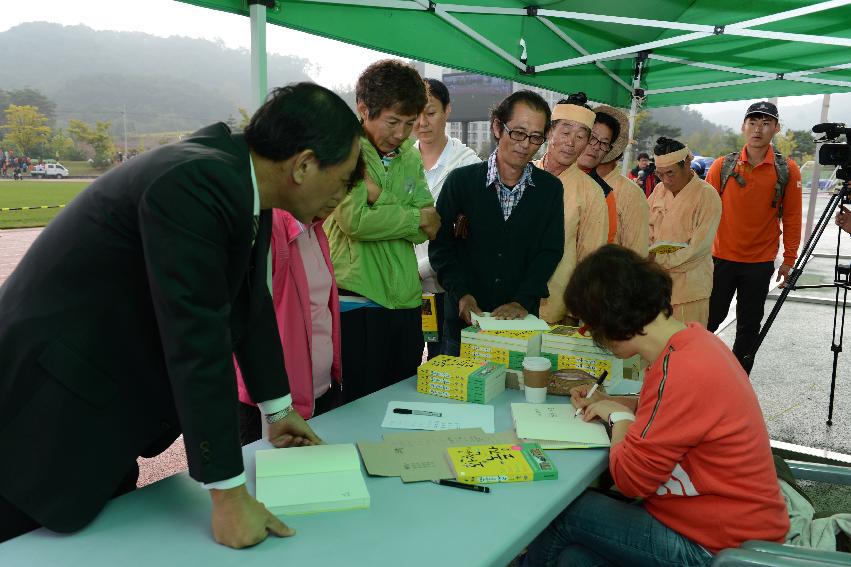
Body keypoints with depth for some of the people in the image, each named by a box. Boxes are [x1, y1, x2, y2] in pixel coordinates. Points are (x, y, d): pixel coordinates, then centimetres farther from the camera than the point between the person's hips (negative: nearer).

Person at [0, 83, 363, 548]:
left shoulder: (240, 179, -2)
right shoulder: (194, 185, -29)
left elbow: (250, 301, 8)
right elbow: (196, 341, -29)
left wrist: (277, 410, 17)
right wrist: (229, 494, -22)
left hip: (102, 404, 8)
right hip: (44, 414, -8)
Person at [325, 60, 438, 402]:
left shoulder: (411, 158, 12)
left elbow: (429, 230, 2)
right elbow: (355, 220, -20)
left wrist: (379, 197, -12)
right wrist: (416, 216, -6)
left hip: (406, 301, 6)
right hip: (356, 305, -6)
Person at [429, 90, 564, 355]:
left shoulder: (550, 188, 3)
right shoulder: (461, 180, -3)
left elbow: (550, 251, -2)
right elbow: (440, 244, -3)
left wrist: (523, 301, -15)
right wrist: (461, 292, -16)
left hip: (523, 323, 1)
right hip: (464, 321, -1)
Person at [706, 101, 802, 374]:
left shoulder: (787, 170, -2)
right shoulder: (723, 166, -3)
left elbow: (791, 217, 1)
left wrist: (789, 259, 1)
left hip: (760, 263, 1)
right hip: (721, 258, 0)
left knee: (749, 324, 11)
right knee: (710, 319, 7)